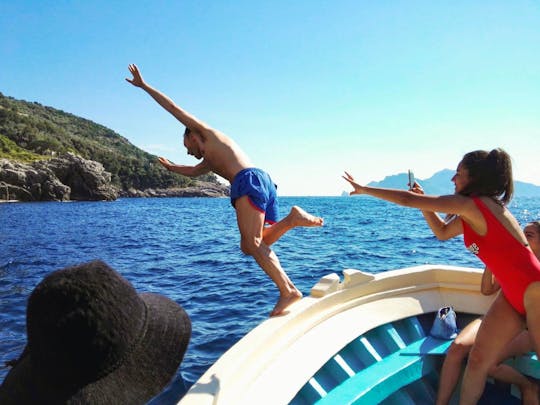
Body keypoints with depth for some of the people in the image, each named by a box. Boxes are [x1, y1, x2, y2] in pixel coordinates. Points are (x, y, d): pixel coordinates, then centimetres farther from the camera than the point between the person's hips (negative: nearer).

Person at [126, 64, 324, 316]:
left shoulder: (207, 133, 18)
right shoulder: (211, 160, 38)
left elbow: (173, 108, 19)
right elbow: (193, 171, 56)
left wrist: (143, 85, 26)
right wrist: (171, 167, 72)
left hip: (250, 181, -9)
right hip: (264, 182, 9)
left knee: (252, 244, -16)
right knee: (251, 246, 2)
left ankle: (287, 290, -23)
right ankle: (292, 219, -13)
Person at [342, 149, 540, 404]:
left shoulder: (472, 204, -21)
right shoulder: (474, 212, 6)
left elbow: (408, 200, -18)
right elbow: (442, 232, 18)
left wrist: (364, 189, -8)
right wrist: (424, 202, 9)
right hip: (513, 295, 9)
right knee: (478, 359, 7)